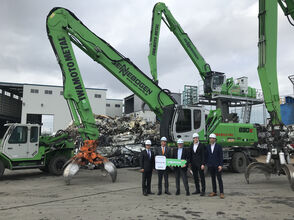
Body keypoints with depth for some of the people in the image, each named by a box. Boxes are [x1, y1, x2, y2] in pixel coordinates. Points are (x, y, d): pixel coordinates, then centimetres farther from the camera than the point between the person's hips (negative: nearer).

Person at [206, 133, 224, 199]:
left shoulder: (219, 146, -4)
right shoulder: (208, 146, 7)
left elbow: (221, 156, -6)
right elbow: (207, 156, 9)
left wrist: (220, 165, -12)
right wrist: (207, 164, 4)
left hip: (217, 165, -4)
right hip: (210, 165, 4)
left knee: (219, 179, -2)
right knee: (213, 178, 9)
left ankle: (221, 193, 3)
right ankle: (214, 192, 17)